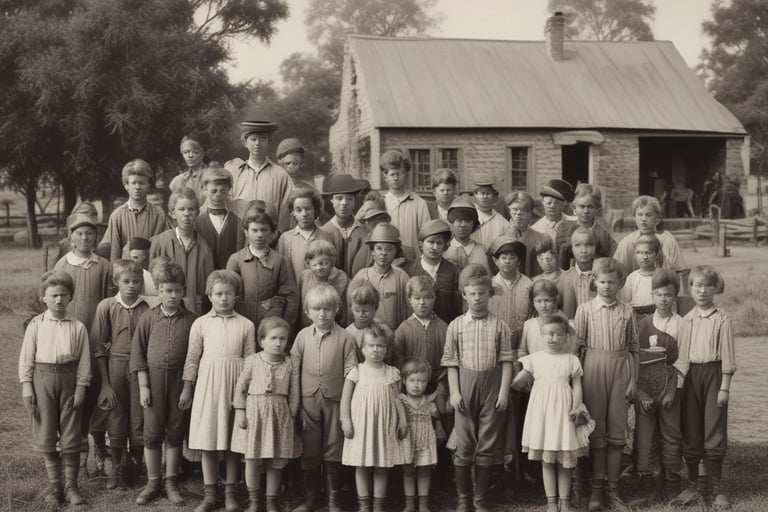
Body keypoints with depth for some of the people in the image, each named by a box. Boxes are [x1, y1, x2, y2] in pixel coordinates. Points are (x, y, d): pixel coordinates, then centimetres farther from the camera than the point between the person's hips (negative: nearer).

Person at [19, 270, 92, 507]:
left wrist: (80, 388, -5)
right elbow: (26, 358, 1)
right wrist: (26, 387, -4)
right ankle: (54, 486, 20)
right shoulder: (36, 325, -1)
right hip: (42, 380, 0)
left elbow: (84, 361, 0)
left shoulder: (77, 327, -1)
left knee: (70, 437, 5)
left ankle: (71, 486, 18)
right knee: (47, 437, 7)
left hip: (69, 380, 0)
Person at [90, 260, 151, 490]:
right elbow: (98, 347, -1)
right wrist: (105, 382, -4)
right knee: (116, 421, 9)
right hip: (114, 366, 0)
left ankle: (134, 466, 24)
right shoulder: (106, 306, -3)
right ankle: (116, 469, 26)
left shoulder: (146, 308, -3)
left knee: (139, 422, 3)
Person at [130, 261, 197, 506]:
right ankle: (152, 483, 17)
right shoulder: (148, 318, 0)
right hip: (153, 378, 0)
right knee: (152, 432, 5)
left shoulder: (191, 320, -2)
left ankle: (171, 482, 20)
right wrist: (143, 386, -4)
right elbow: (138, 352, 1)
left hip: (179, 379, 0)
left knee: (175, 432, 8)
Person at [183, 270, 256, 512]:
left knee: (234, 442, 4)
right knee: (209, 442, 4)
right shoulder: (201, 323, 3)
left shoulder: (246, 325, 3)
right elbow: (192, 358, 7)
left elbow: (250, 359, 5)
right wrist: (187, 387, 6)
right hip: (208, 384, 0)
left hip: (235, 384, 0)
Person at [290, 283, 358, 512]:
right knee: (309, 451, 11)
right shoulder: (303, 336, 1)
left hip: (334, 400, -2)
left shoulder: (344, 337, -5)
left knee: (333, 452, 8)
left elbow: (350, 373, -4)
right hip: (308, 401, 2)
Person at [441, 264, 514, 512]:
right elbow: (451, 362, 3)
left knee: (487, 445, 6)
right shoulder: (456, 326, 3)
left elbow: (506, 360, 1)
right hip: (465, 385, 0)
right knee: (464, 445, 5)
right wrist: (454, 391, -5)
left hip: (491, 386, 0)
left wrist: (504, 391, -6)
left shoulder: (499, 326, 2)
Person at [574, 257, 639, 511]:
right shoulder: (585, 309, 0)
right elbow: (578, 346, 0)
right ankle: (596, 488, 13)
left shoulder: (627, 312, 4)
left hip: (620, 371, 1)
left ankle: (613, 488, 16)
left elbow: (633, 348, 6)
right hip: (593, 369, -1)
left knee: (616, 432, 6)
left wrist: (633, 380, 2)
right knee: (596, 431, 5)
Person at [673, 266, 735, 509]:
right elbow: (682, 355, 10)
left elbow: (727, 357, -5)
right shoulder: (686, 320, 7)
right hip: (691, 375, 4)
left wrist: (725, 388, -8)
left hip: (713, 374, -4)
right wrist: (677, 379, 2)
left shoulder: (722, 320, -5)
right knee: (690, 432, 8)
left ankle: (716, 487, 10)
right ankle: (694, 484, 21)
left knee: (714, 433, -1)